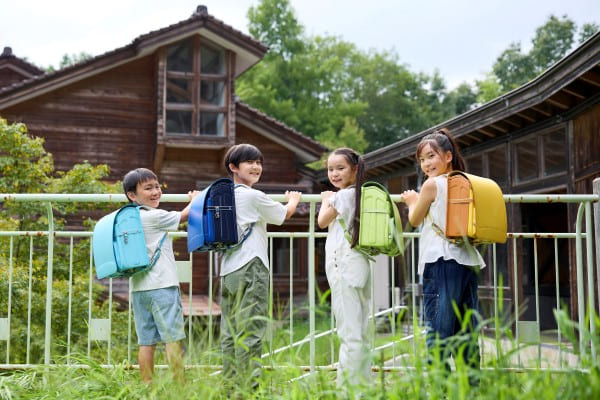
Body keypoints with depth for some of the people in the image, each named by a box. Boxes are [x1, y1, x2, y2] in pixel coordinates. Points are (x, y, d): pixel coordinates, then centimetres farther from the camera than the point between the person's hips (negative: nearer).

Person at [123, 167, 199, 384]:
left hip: (138, 287, 7)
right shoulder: (155, 216, -9)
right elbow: (184, 216, 4)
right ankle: (180, 384, -4)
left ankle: (147, 386, 10)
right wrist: (195, 200, 21)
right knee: (173, 338, -4)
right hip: (161, 285, -7)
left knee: (146, 341, 8)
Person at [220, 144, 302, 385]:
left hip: (227, 271, 8)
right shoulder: (254, 196, -8)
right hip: (251, 268, -8)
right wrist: (293, 200, 29)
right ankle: (249, 383, -9)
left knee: (230, 333, 9)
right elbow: (286, 213, 6)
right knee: (250, 332, -8)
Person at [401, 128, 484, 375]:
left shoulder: (432, 184, -5)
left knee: (438, 329, -7)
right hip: (468, 261, 7)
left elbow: (414, 220, 6)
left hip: (441, 262, -7)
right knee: (467, 333, 10)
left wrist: (412, 201, 27)